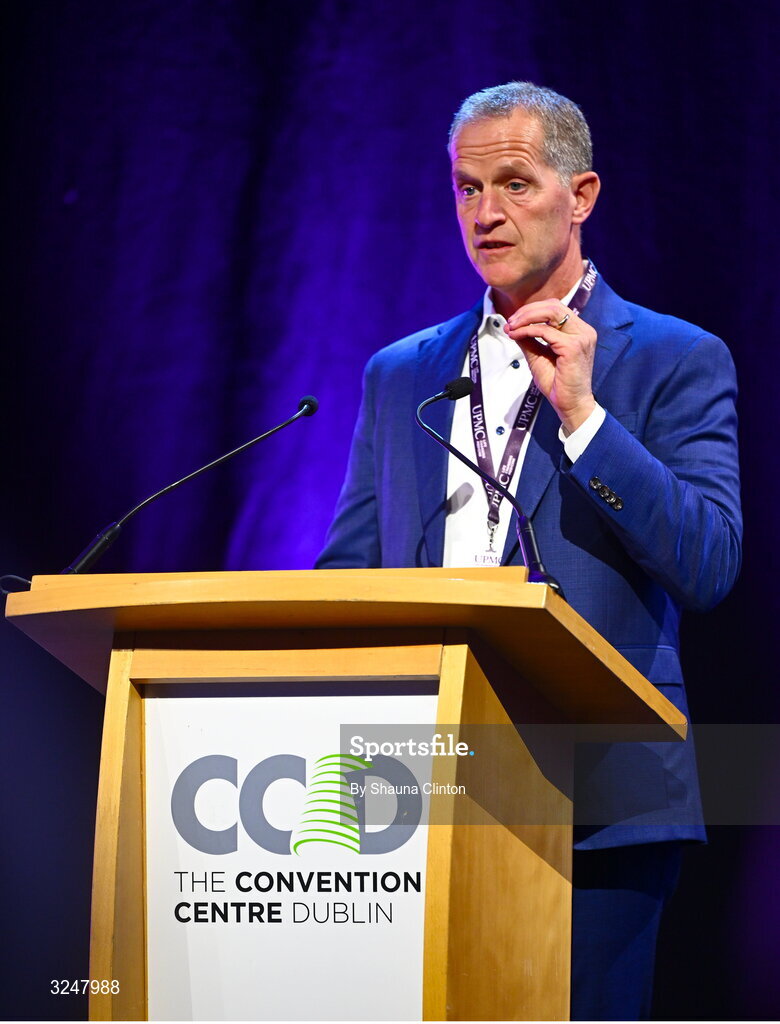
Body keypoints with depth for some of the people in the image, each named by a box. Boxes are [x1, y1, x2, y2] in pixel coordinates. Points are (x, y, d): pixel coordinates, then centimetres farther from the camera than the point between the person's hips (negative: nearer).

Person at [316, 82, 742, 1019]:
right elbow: (344, 577, 15)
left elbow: (710, 569, -7)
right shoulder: (400, 373, 17)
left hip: (597, 801, -3)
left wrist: (580, 412, -14)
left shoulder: (676, 361, 4)